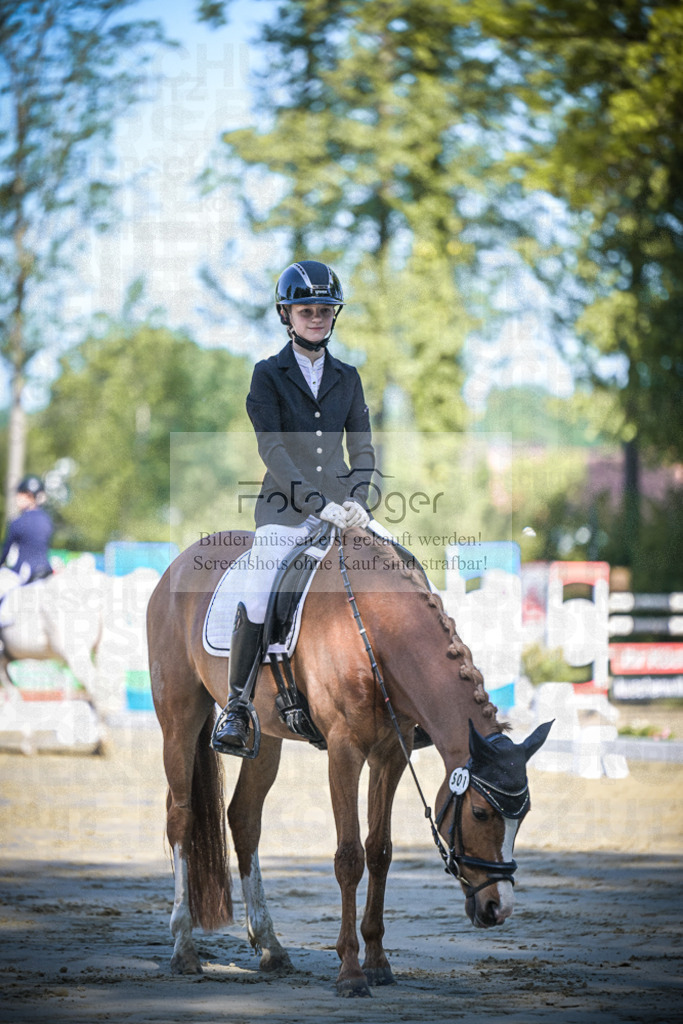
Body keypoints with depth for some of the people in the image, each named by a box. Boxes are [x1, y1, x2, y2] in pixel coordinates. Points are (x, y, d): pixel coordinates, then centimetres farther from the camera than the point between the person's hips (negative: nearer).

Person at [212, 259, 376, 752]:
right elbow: (273, 448, -8)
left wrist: (356, 500, -9)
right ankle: (236, 706, 0)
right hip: (286, 507, -3)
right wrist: (317, 503, -18)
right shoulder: (269, 375, 2)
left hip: (341, 504, 3)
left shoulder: (347, 377, 13)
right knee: (257, 604, -15)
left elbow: (362, 446, 10)